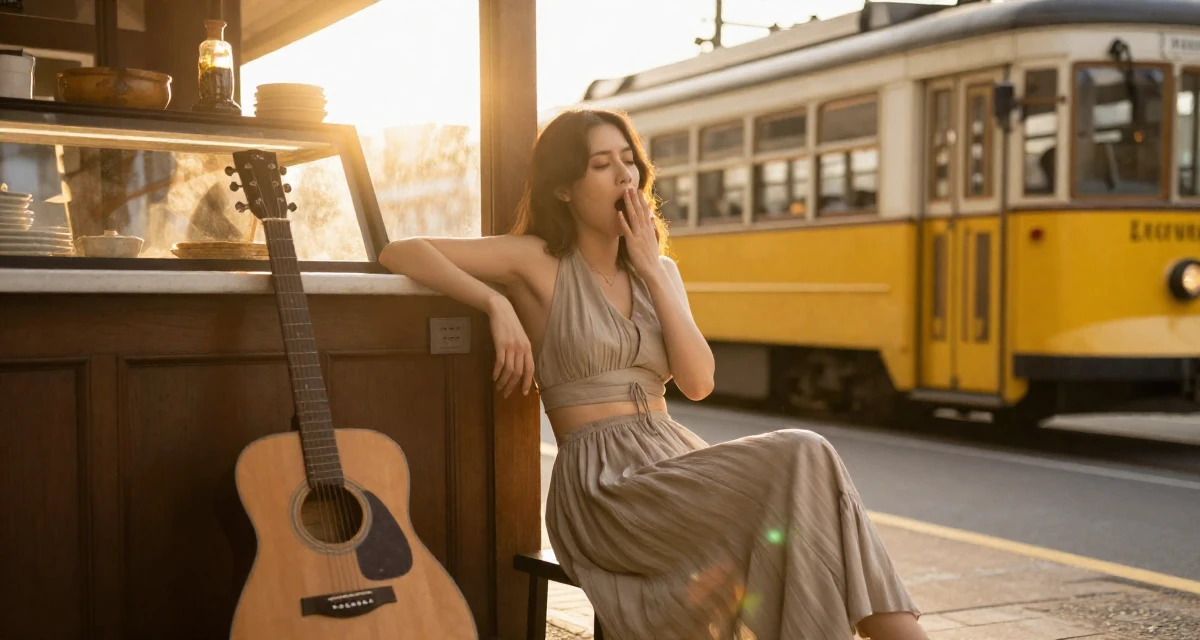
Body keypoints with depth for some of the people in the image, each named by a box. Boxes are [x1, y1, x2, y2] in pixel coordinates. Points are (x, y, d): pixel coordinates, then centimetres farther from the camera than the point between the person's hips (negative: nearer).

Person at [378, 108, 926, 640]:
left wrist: (652, 272, -2)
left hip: (675, 460, 6)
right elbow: (399, 252, -6)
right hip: (603, 484, -5)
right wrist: (496, 304, -18)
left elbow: (698, 383, 3)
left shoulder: (659, 271, 17)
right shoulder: (538, 261, 1)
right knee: (801, 458, -25)